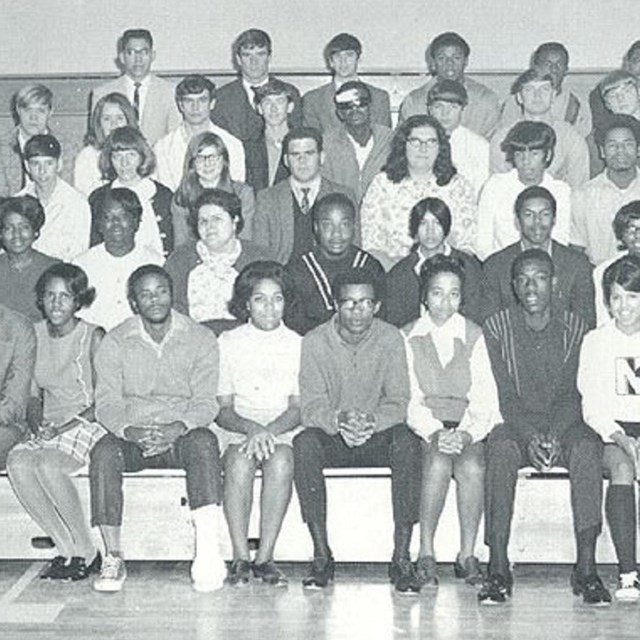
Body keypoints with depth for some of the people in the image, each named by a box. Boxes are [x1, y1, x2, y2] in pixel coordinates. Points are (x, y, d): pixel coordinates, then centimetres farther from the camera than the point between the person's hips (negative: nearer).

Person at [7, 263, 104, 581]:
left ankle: (87, 553, -16)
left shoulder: (93, 337, -4)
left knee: (49, 465, -32)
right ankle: (67, 550, -16)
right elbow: (33, 394, 13)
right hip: (49, 429, 5)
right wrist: (37, 423, -7)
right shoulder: (35, 335, 10)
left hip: (87, 425, -5)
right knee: (18, 463, -26)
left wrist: (64, 426, -17)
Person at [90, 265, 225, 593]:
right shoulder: (115, 342, 6)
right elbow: (106, 403, -1)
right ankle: (113, 559, -25)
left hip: (180, 434, -1)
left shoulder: (201, 339, 3)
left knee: (204, 442, -34)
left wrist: (178, 428, -24)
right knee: (103, 453, -31)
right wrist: (130, 431, -23)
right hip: (131, 435, 1)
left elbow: (205, 402, -3)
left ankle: (207, 553, -41)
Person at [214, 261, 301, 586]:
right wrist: (251, 427, -18)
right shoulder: (228, 343, 10)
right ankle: (240, 557, -28)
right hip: (236, 429, 0)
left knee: (281, 461, -34)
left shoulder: (298, 344, 10)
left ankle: (265, 556, -28)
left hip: (283, 430, 0)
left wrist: (269, 430, -19)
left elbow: (298, 407, 1)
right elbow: (222, 409, 3)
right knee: (239, 462, -34)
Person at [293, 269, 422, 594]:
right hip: (331, 437, 0)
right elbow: (311, 407, -11)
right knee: (304, 443, -32)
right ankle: (321, 556, -24)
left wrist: (372, 420, -32)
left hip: (378, 436, 0)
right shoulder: (315, 341, -5)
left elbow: (399, 402, -9)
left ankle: (401, 558, -27)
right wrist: (338, 420, -34)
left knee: (407, 442, -31)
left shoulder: (391, 339, -3)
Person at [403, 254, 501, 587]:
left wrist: (467, 432, -16)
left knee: (472, 467, -31)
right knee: (437, 464, -32)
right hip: (425, 426, -1)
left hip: (468, 427, 1)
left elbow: (485, 396, 2)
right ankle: (426, 554, -22)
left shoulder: (474, 335, 10)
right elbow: (409, 397, 0)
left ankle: (467, 556, -20)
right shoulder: (408, 337, 8)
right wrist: (433, 432, -17)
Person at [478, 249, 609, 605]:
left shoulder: (575, 328, 4)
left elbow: (572, 394, -4)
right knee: (501, 448, -34)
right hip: (516, 425, -1)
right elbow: (504, 396, -6)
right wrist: (530, 436, -23)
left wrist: (554, 434, -23)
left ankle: (586, 567, -31)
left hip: (564, 424, 1)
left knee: (588, 446, -32)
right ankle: (498, 569, -34)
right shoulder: (497, 328, 2)